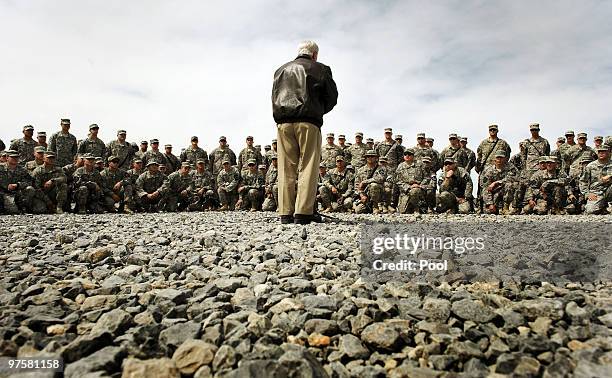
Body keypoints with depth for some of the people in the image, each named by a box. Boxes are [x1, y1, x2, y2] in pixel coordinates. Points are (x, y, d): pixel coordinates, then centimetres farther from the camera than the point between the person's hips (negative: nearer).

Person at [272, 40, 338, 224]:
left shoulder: (281, 70, 23)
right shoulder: (320, 69, 11)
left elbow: (274, 97, 19)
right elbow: (332, 97, 11)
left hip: (283, 122, 4)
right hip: (309, 122, -3)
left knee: (286, 169, 3)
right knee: (308, 167, -4)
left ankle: (285, 213, 0)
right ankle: (303, 213, -11)